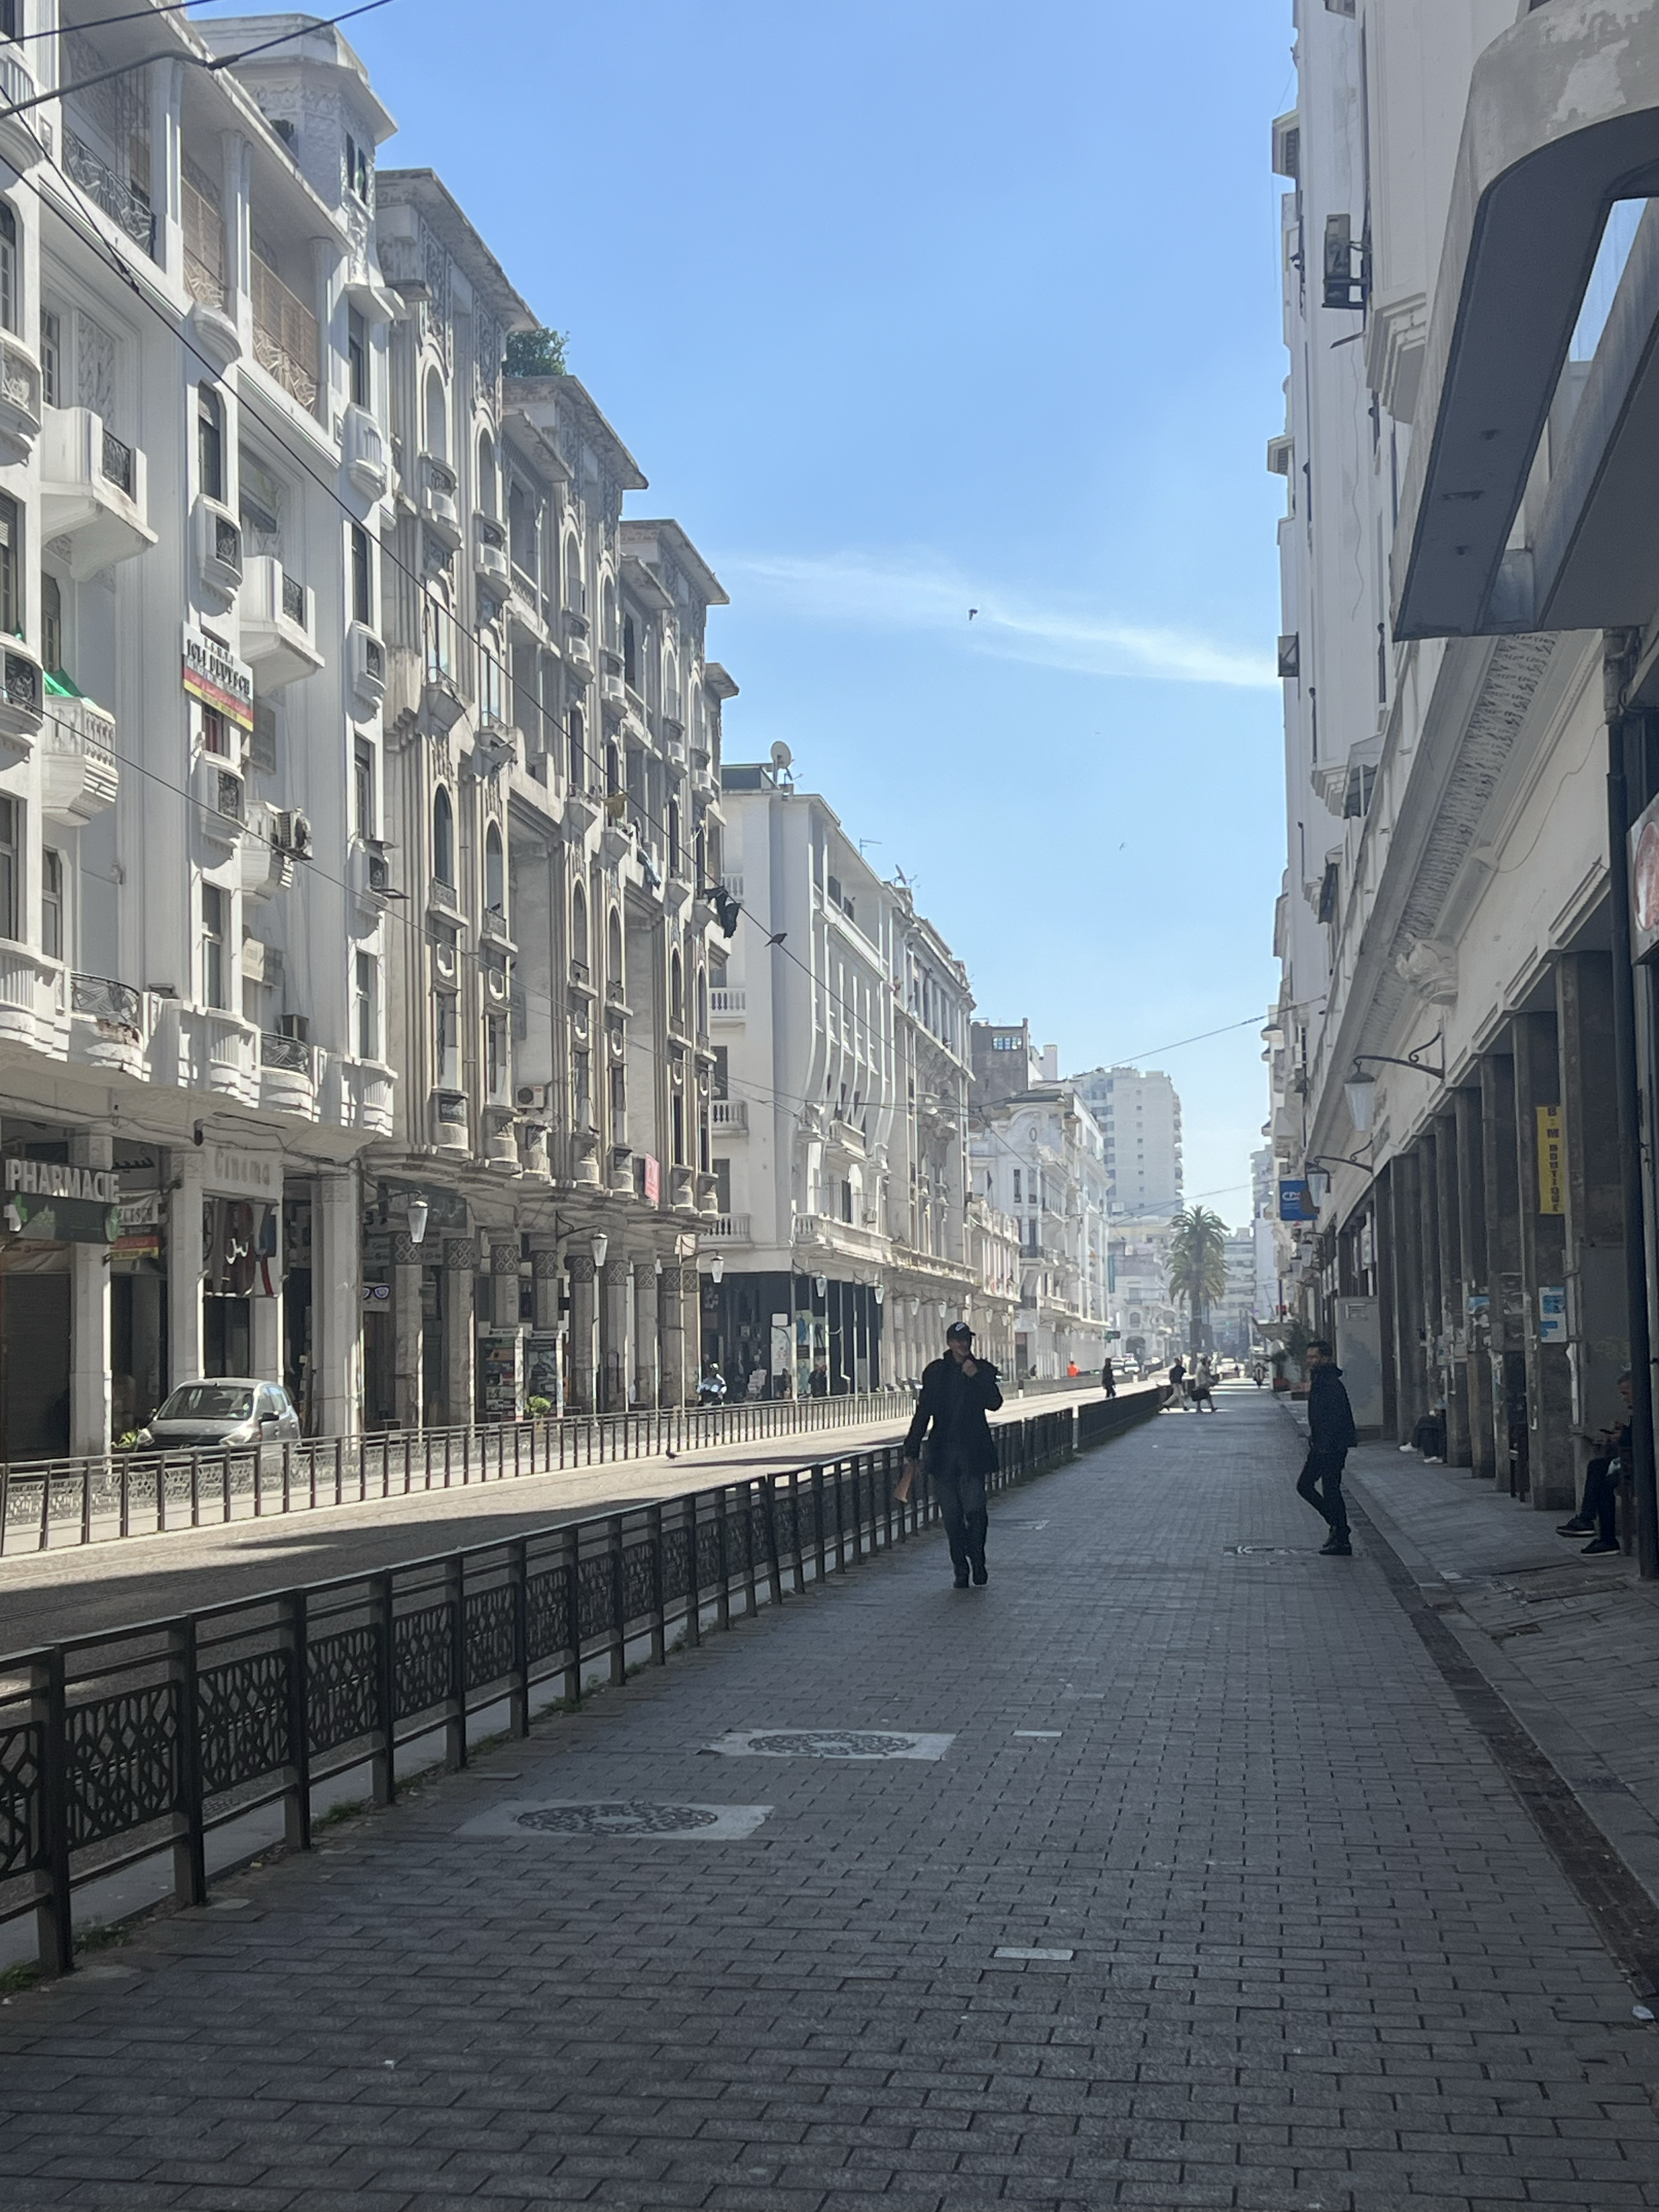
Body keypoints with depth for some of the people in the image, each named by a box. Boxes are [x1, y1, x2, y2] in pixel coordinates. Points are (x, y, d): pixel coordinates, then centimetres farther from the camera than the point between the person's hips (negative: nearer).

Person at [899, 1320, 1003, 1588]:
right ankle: (961, 1569, 12)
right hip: (943, 1453, 1)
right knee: (952, 1515, 3)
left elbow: (994, 1403, -6)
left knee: (975, 1510, -10)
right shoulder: (935, 1372, 7)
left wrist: (976, 1377, -18)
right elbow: (923, 1413, 8)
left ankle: (977, 1560, 11)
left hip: (973, 1451, -1)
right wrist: (911, 1452, 5)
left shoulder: (983, 1370, 6)